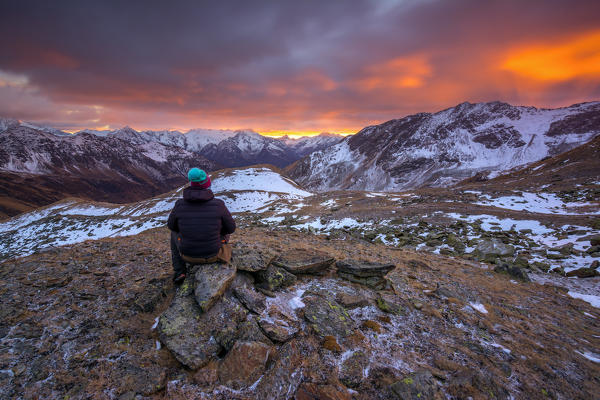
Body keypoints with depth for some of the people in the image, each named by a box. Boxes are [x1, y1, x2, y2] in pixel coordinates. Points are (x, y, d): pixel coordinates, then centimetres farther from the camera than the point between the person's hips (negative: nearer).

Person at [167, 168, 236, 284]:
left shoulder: (179, 204, -16)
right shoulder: (218, 205, -20)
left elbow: (171, 225, 3)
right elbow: (231, 228, -7)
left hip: (188, 255, 1)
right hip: (212, 254, 0)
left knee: (174, 233, 32)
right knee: (225, 231, 29)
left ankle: (179, 272, 28)